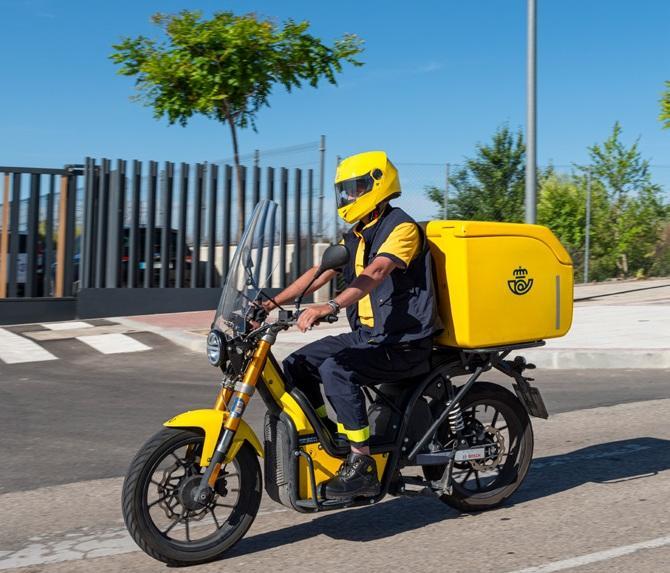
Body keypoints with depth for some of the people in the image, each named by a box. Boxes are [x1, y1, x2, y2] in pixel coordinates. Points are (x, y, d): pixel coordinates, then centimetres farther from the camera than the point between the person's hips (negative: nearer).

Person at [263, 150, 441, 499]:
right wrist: (272, 302, 1)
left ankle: (363, 467, -24)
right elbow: (319, 274, 12)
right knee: (296, 365, 1)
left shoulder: (401, 227, -13)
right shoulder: (355, 236, 15)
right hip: (366, 336, 9)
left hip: (404, 342, -9)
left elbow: (374, 274, -30)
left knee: (336, 369, -31)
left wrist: (329, 307, -43)